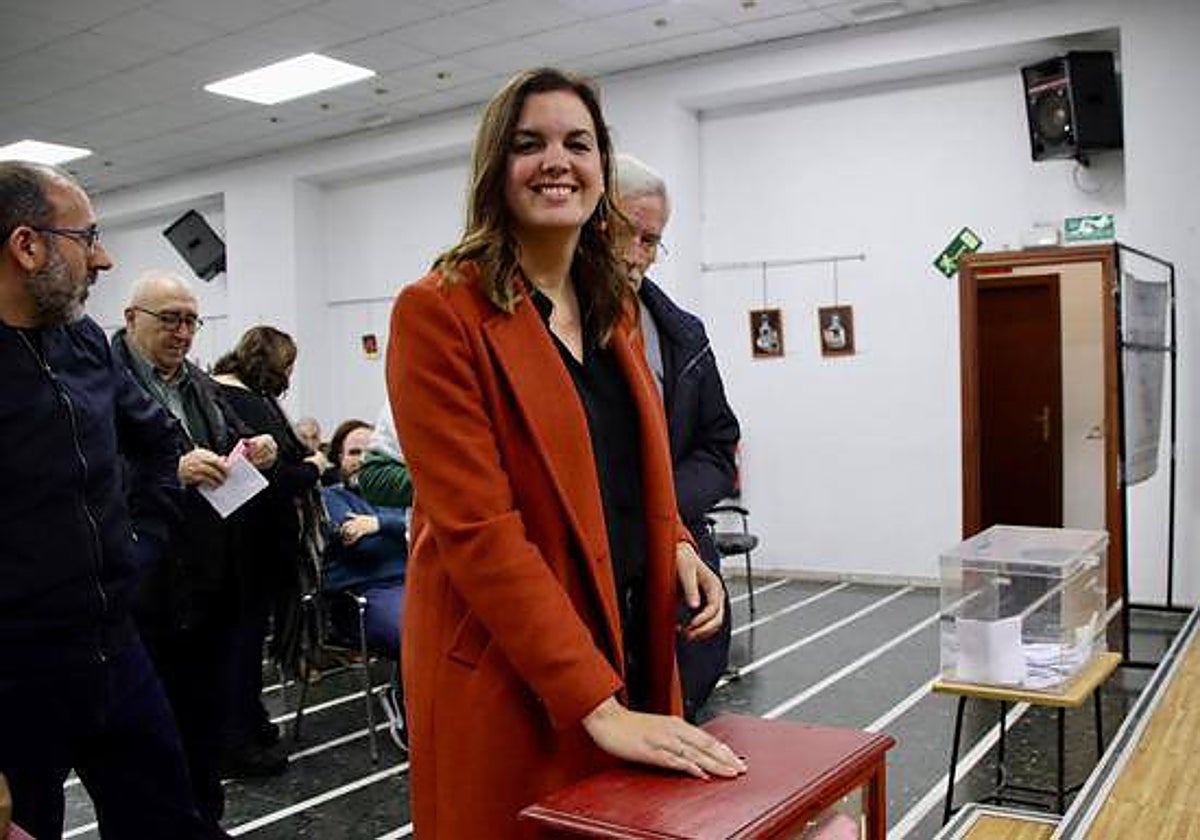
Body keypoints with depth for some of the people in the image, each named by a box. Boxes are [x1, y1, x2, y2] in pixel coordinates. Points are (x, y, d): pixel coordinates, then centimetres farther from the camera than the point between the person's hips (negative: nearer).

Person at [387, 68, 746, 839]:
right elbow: (476, 528, -21)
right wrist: (596, 703, -24)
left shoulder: (611, 309, 9)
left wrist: (677, 546, -2)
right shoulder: (438, 313, -14)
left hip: (628, 647, 7)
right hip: (506, 678, -6)